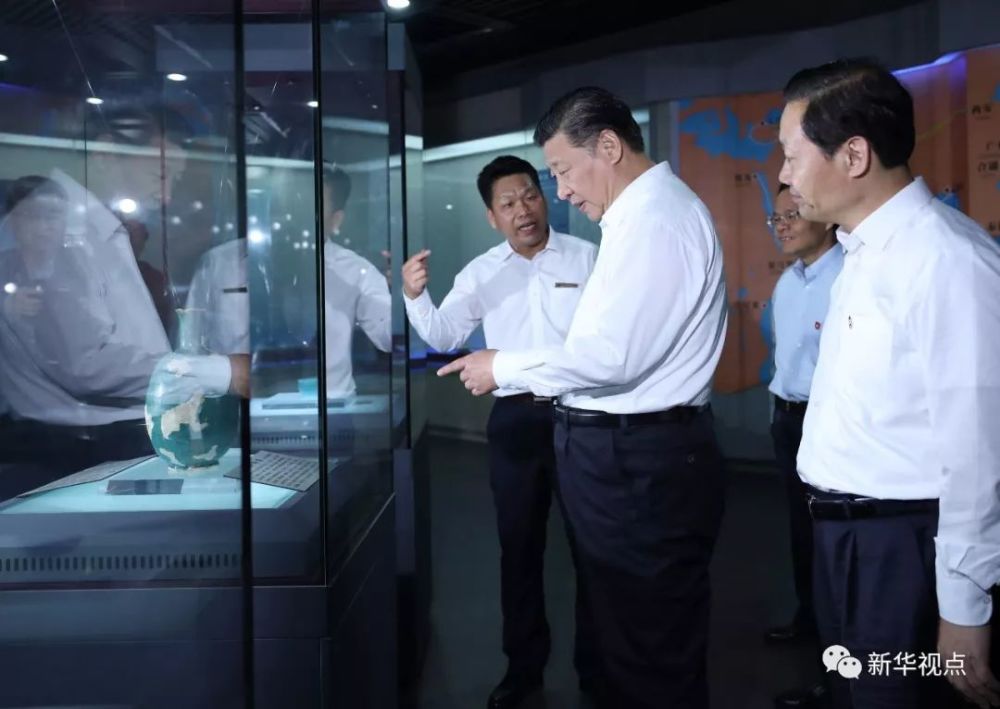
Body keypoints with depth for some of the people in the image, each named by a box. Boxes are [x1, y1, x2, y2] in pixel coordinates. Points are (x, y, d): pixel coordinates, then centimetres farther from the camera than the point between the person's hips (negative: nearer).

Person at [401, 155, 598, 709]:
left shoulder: (587, 257, -2)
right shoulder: (480, 272, 6)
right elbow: (443, 336, 2)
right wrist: (415, 297, -16)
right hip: (515, 419, 3)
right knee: (518, 544, 12)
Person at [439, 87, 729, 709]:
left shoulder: (656, 215, -17)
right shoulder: (646, 213, 16)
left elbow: (614, 354, -23)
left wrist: (505, 367, -11)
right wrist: (544, 378, 12)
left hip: (642, 463, -11)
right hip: (633, 452, 11)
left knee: (653, 657, 4)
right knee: (629, 638, 22)